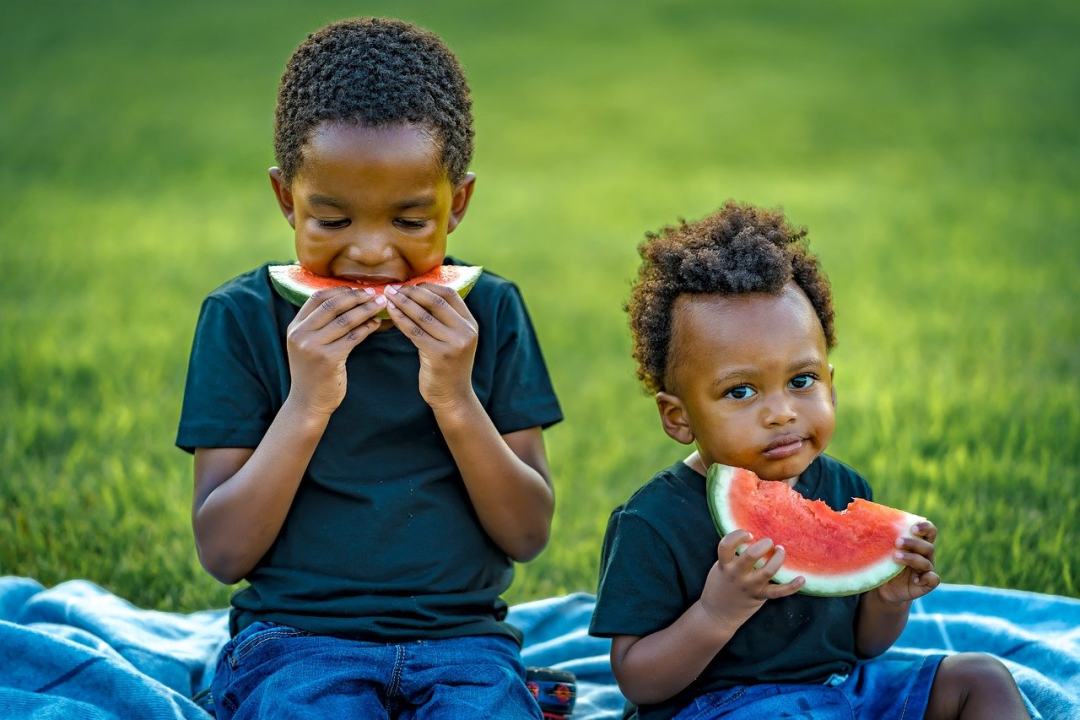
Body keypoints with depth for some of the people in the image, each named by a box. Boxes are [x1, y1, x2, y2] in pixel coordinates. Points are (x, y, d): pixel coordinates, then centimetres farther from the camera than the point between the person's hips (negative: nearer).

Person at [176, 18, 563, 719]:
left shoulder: (490, 313, 5)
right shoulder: (244, 318, 0)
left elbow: (529, 534, 1)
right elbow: (223, 551, -5)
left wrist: (455, 401, -13)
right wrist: (307, 404, -16)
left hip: (463, 639, 2)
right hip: (296, 638, -1)